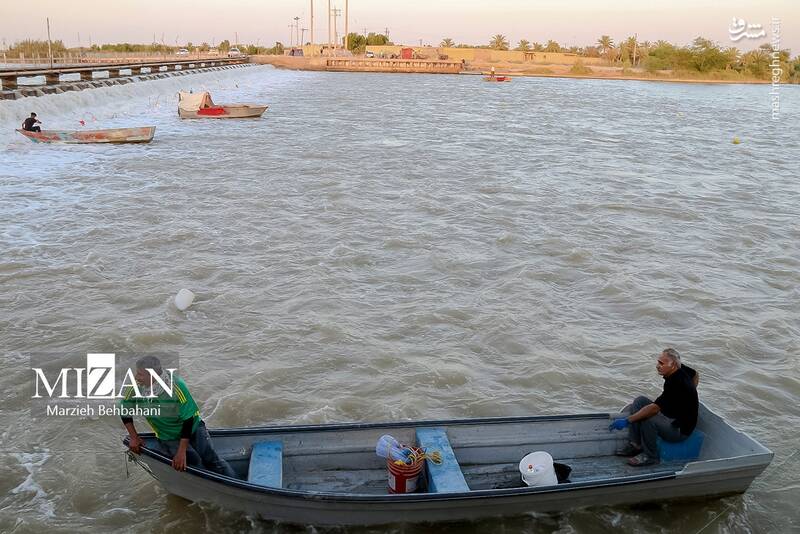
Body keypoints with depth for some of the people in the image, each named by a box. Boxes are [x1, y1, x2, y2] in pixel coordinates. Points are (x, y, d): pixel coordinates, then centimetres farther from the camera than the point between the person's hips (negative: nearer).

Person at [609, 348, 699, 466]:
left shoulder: (676, 384, -30)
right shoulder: (681, 368, -4)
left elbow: (655, 408, -34)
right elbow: (696, 375, 21)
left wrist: (627, 420, -32)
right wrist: (688, 396, 19)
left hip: (680, 429, -10)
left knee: (648, 419, -33)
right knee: (639, 401, 3)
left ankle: (650, 456, -9)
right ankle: (635, 444, 3)